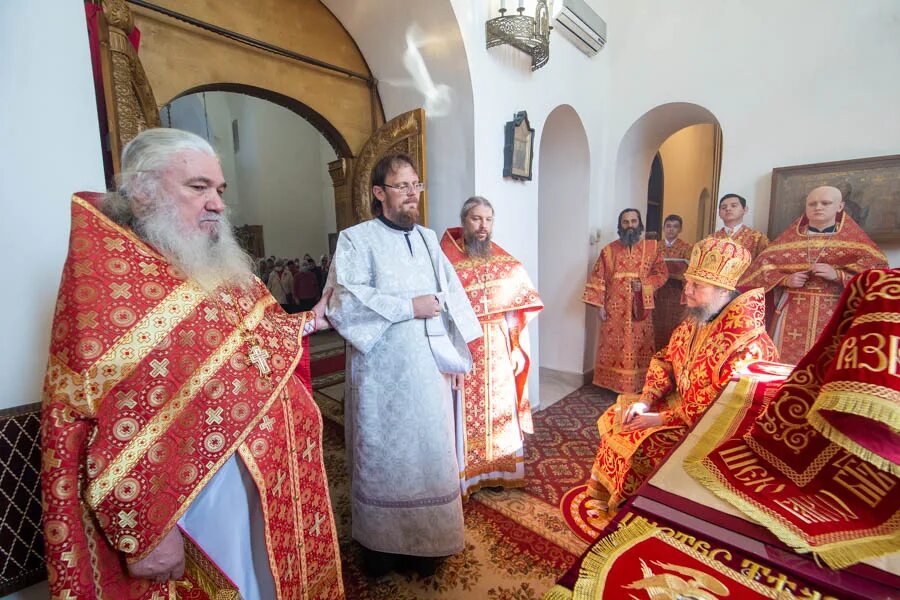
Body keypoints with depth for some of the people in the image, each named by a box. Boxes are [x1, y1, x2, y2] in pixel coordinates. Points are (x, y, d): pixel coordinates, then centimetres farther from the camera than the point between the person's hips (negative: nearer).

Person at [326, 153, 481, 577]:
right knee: (383, 456, 10)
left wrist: (459, 355, 3)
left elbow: (454, 297, 10)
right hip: (382, 372, -5)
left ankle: (423, 540, 35)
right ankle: (381, 543, 32)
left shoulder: (428, 239, 12)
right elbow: (342, 302, -16)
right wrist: (408, 307, -17)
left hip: (430, 368, 5)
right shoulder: (356, 239, -4)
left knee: (429, 453, 14)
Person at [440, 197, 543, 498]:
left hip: (499, 351, 4)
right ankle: (466, 476, 28)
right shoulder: (446, 260, -10)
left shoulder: (506, 262, 4)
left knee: (500, 412, 15)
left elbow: (516, 309, 6)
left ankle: (500, 471, 36)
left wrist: (517, 348, 2)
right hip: (463, 350, -4)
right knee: (466, 416, 7)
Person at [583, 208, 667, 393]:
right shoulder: (609, 250, 1)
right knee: (614, 347, 5)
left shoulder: (652, 247, 4)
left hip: (640, 308, 1)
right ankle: (614, 384, 16)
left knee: (639, 347, 7)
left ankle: (638, 385, 20)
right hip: (615, 310, 0)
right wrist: (599, 305, -7)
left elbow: (661, 273, 7)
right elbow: (597, 279, 0)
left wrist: (644, 284, -12)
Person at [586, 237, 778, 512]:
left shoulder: (747, 342, -27)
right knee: (615, 417, 3)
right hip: (680, 404, 8)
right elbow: (665, 360, 7)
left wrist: (662, 419, -24)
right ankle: (607, 498, 19)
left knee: (641, 444, -21)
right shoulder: (695, 320, 0)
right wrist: (646, 400, -7)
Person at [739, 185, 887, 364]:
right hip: (792, 311, 1)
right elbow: (763, 265, 5)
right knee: (786, 360, -1)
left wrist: (837, 275, -16)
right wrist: (786, 279, -12)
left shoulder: (854, 240, 8)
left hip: (833, 313, 0)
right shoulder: (791, 237, 11)